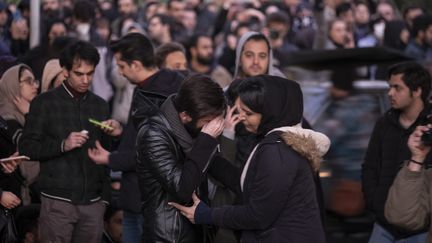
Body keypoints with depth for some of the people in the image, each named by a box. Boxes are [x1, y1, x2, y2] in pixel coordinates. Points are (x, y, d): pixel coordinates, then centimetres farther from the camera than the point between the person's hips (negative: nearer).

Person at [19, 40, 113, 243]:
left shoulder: (100, 105, 13)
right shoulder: (44, 103, 0)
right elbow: (26, 148, -4)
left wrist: (105, 195, 13)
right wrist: (62, 145, -18)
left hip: (93, 202, 4)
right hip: (58, 201, -4)